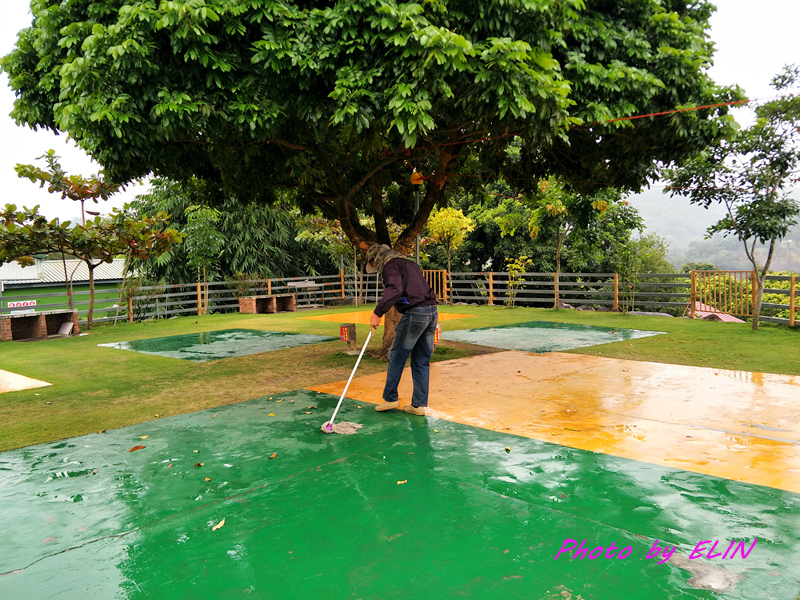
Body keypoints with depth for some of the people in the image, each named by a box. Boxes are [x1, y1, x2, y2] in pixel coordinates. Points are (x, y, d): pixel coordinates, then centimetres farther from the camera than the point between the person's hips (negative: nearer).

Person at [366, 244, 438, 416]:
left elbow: (395, 289, -21)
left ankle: (390, 398, 13)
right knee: (422, 361, 11)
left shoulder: (390, 265, -2)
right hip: (432, 311, 8)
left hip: (415, 313, -8)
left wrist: (377, 313, -25)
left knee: (397, 356, 5)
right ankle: (419, 404, 13)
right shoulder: (409, 263, 27)